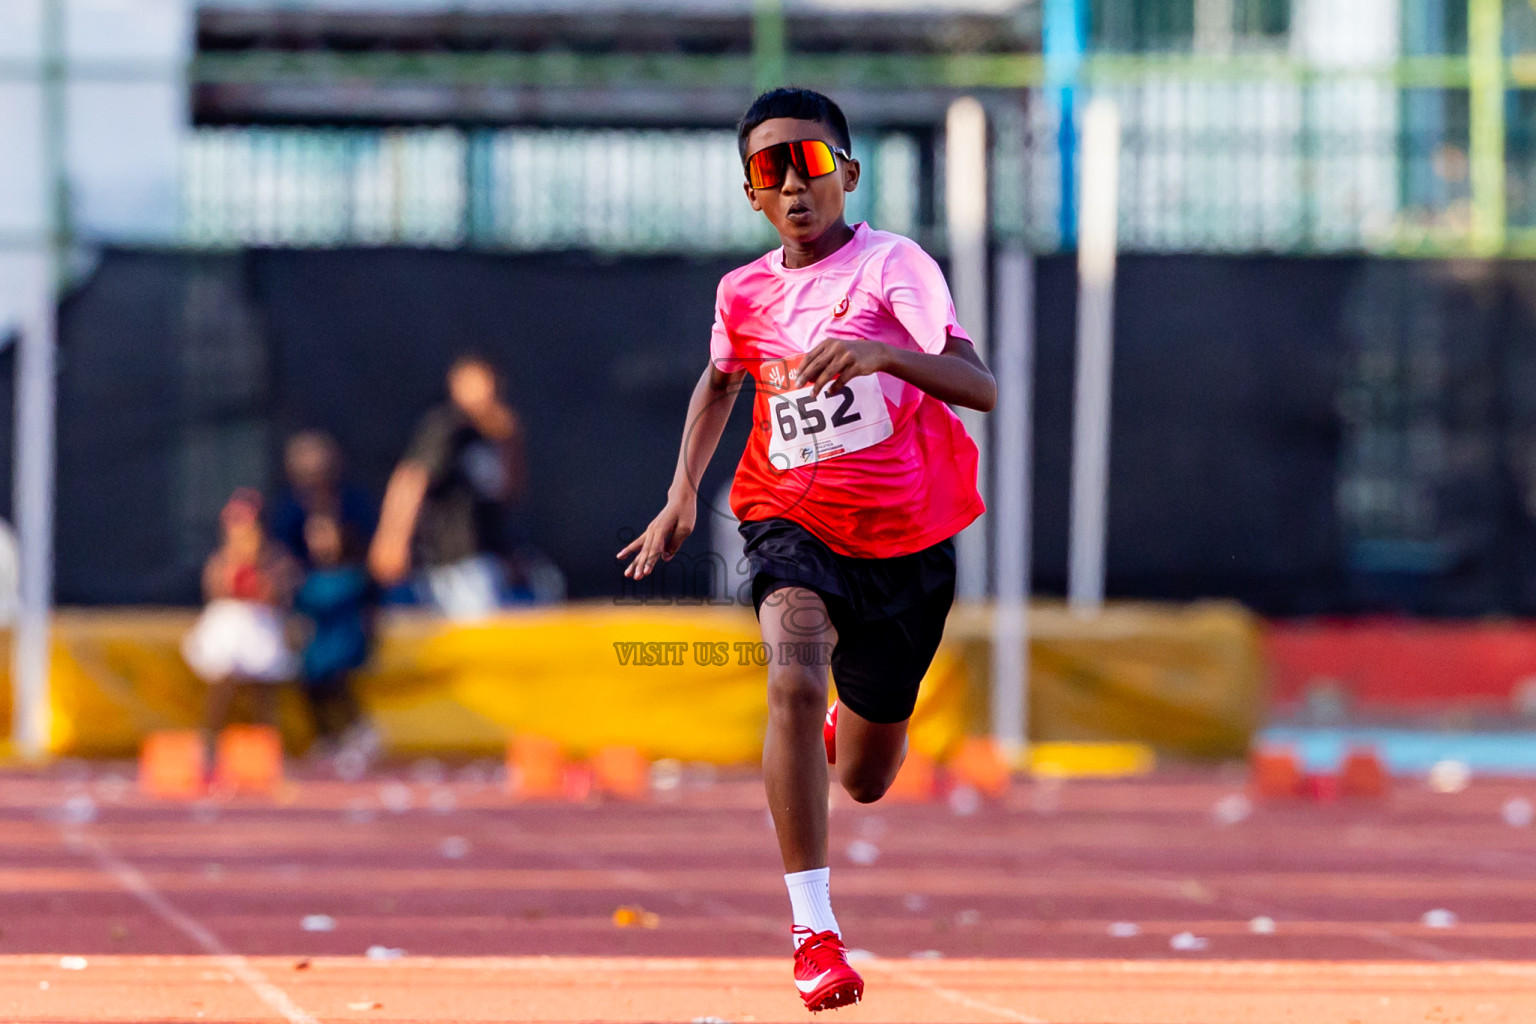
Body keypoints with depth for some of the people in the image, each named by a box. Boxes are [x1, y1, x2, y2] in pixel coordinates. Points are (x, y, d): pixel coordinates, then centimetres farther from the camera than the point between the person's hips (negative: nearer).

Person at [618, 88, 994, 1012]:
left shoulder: (894, 266, -13)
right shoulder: (745, 293, 2)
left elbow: (981, 389, -25)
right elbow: (721, 380, 26)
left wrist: (880, 353, -42)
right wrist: (683, 493, 15)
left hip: (906, 540, -1)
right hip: (793, 521, 1)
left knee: (864, 780, 13)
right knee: (795, 677, -33)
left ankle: (850, 723, 55)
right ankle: (815, 930, -32)